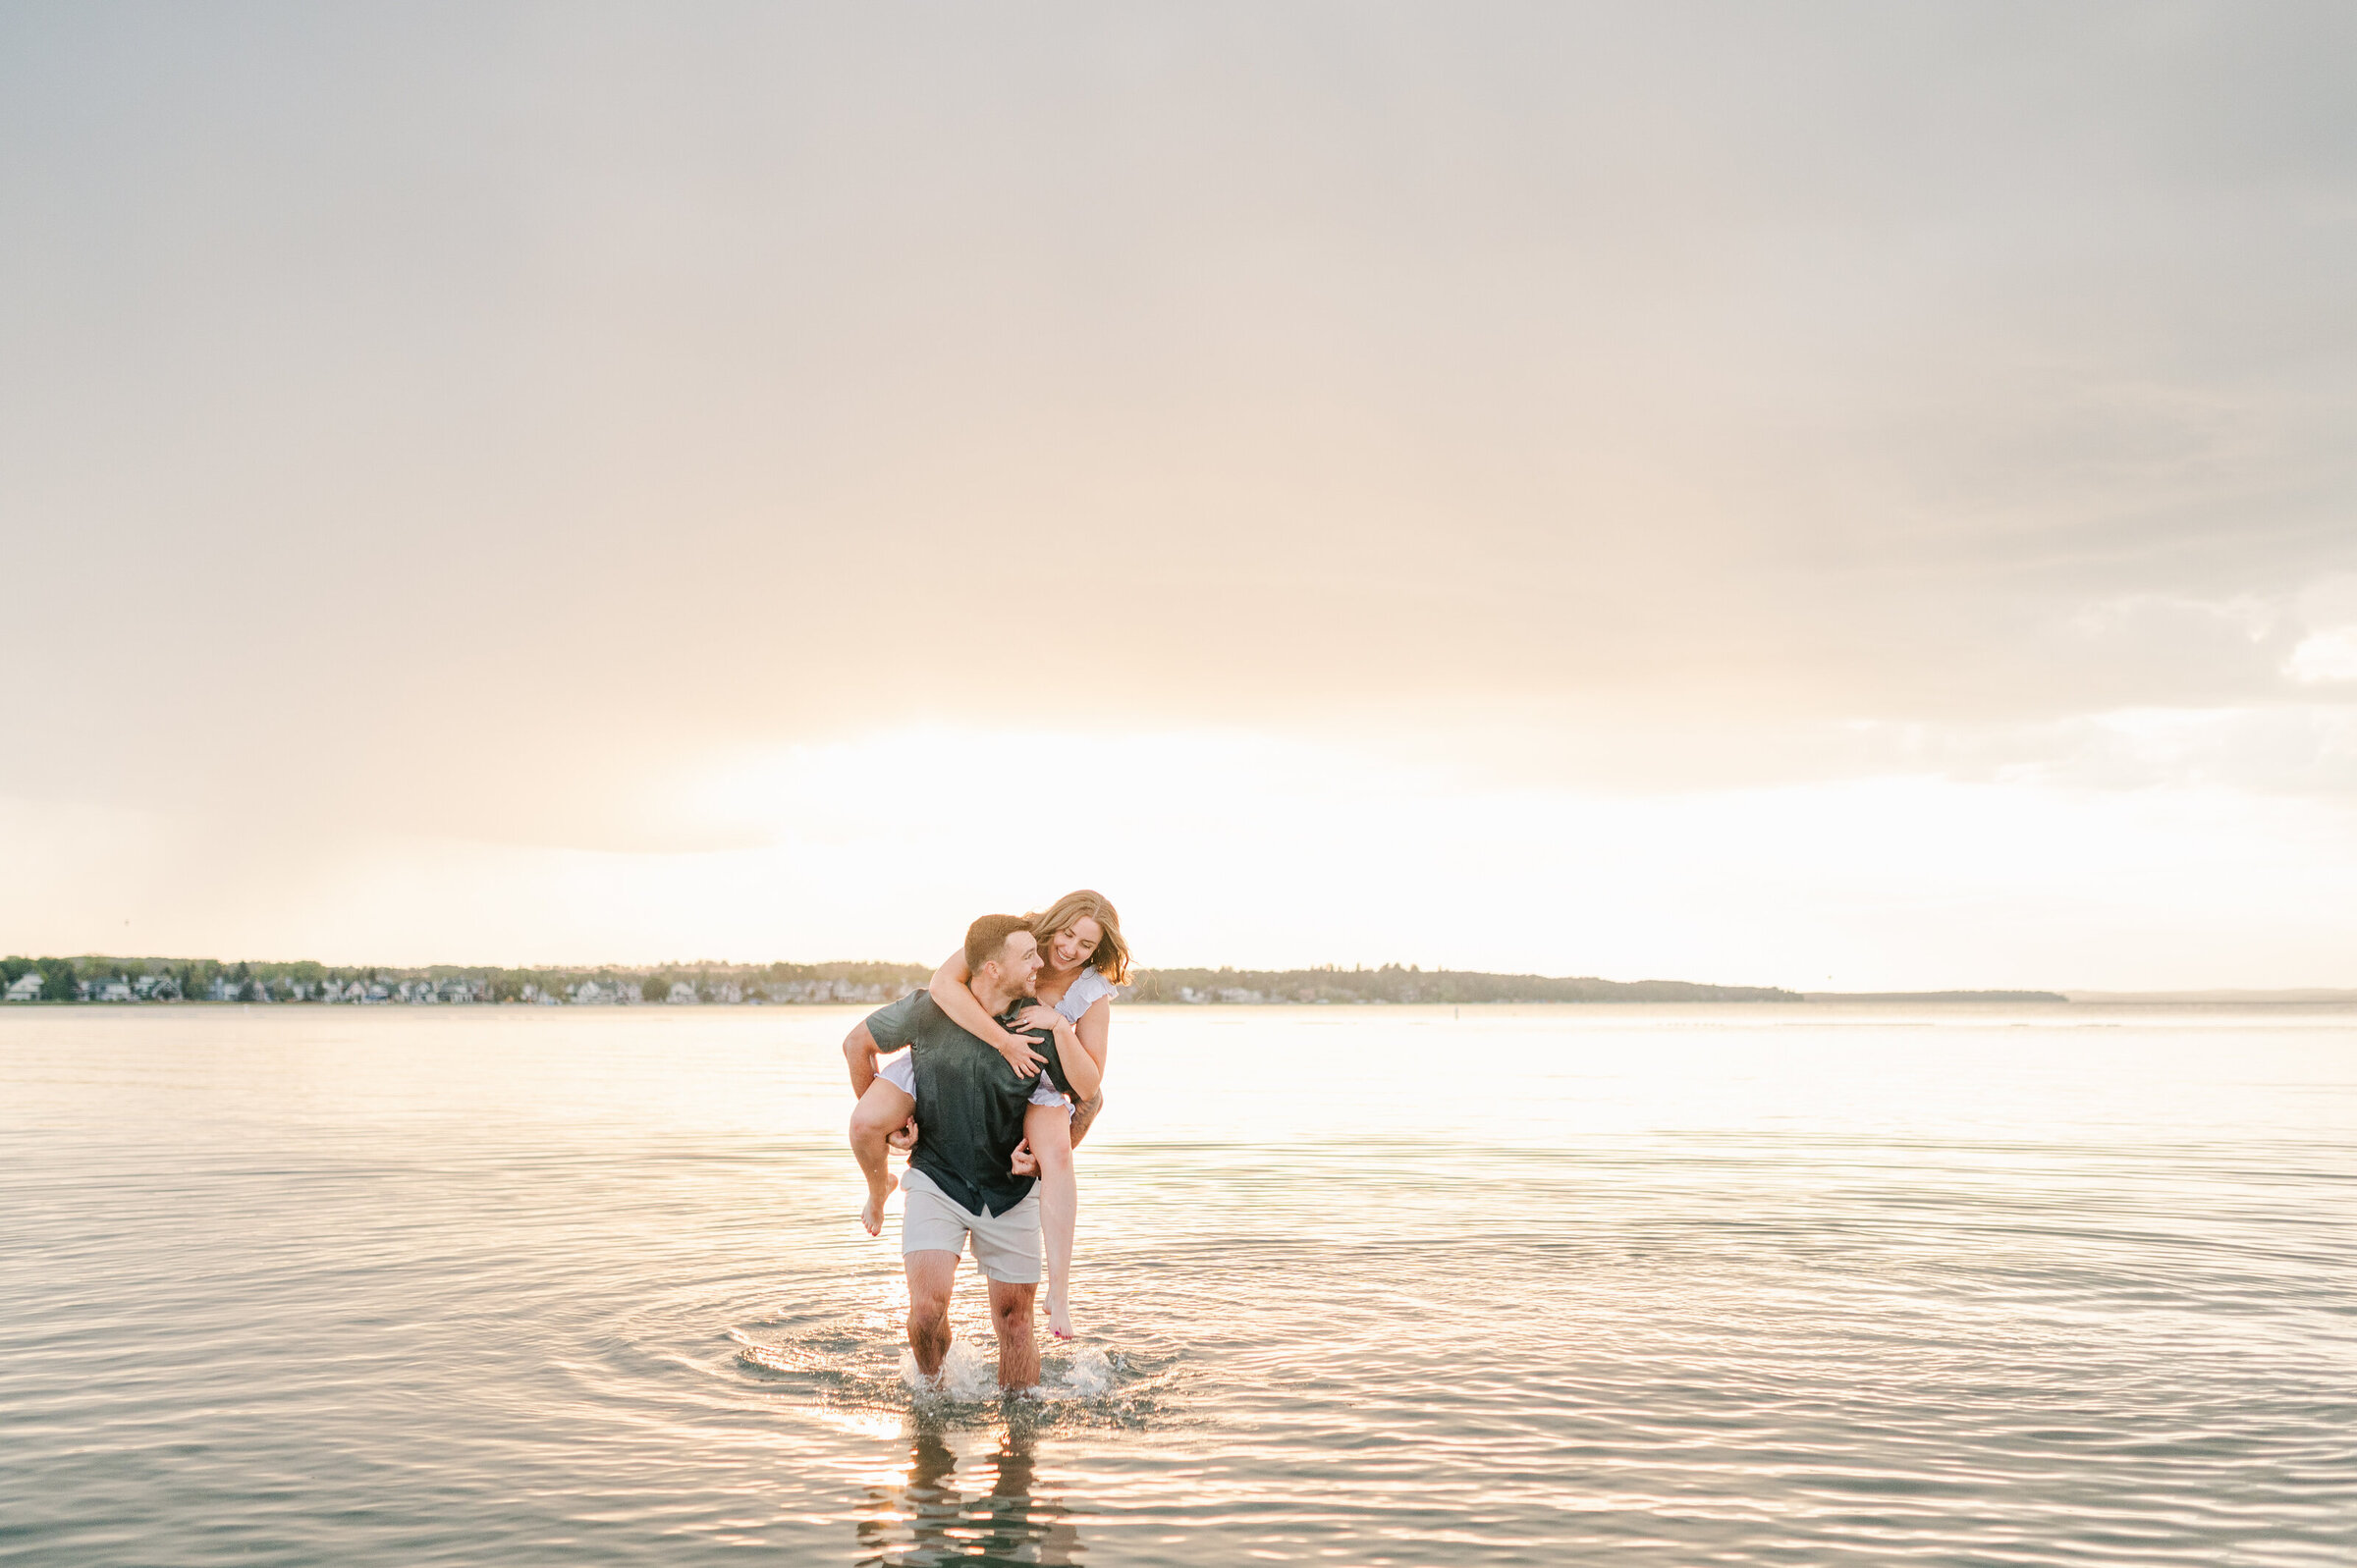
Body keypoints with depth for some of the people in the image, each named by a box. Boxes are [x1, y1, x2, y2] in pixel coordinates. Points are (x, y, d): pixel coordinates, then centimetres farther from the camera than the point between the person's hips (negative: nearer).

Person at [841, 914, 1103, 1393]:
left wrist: (1060, 1026, -19)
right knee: (929, 1304, -16)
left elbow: (1088, 1089, -11)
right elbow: (856, 1043, 4)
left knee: (1014, 1321, 5)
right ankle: (930, 1390, 14)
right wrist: (877, 1116, 11)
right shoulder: (929, 1010, -11)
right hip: (937, 1179, -2)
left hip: (1010, 1192, 2)